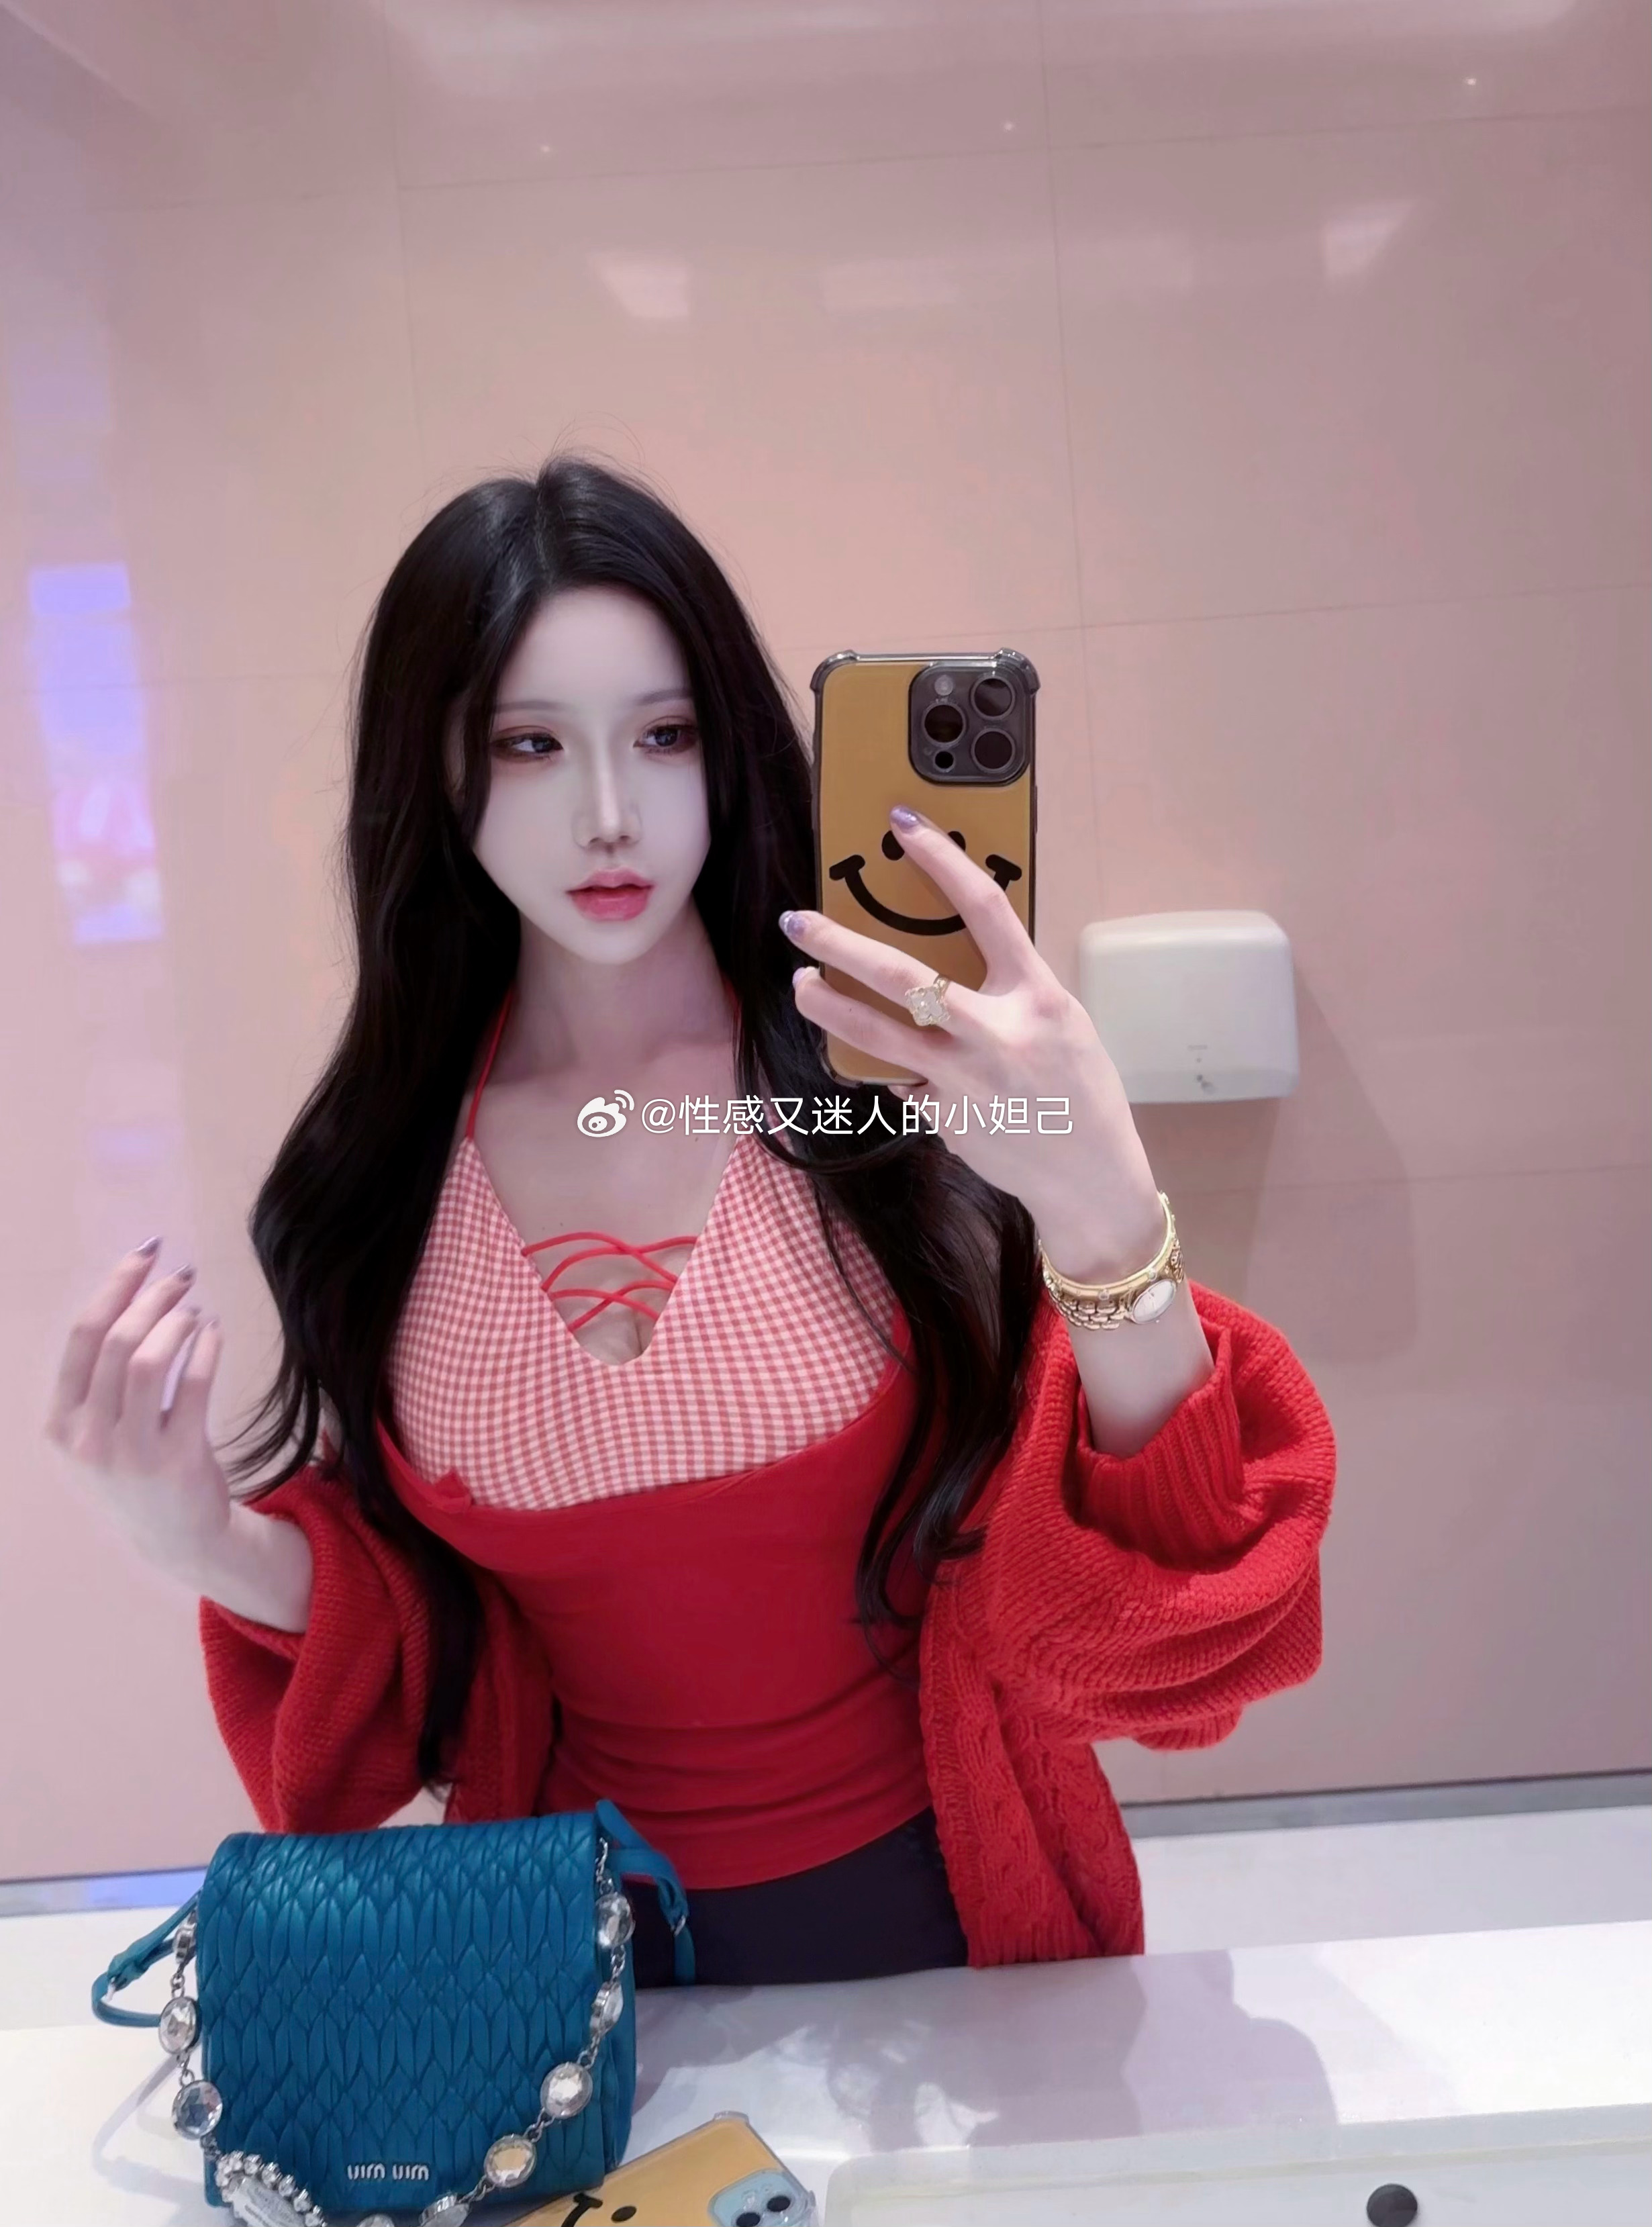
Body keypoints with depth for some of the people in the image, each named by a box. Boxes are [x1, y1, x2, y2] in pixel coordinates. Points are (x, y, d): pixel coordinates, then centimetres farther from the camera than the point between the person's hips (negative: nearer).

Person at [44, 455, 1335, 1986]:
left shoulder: (887, 1085, -18)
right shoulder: (385, 1170, -9)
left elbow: (1168, 1575, -21)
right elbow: (426, 1627, 0)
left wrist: (1106, 1218, -38)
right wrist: (209, 1542, -19)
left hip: (943, 1900, -1)